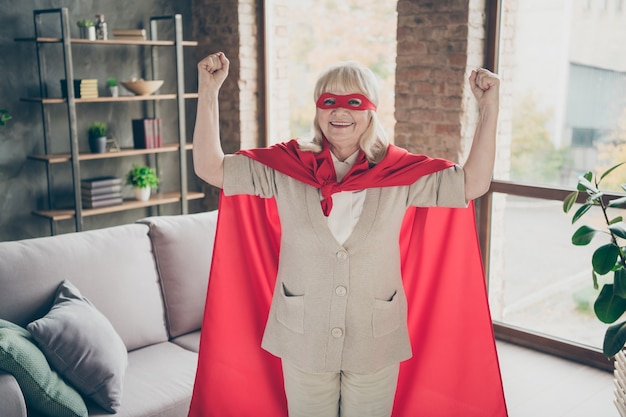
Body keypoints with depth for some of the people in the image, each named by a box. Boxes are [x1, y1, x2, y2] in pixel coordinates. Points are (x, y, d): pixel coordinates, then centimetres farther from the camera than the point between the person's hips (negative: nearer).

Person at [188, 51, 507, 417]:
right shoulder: (286, 166, -6)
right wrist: (209, 90, -14)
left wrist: (489, 106, -15)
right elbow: (210, 168, -7)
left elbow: (473, 183, -8)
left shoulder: (400, 172, -6)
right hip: (302, 340, 0)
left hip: (376, 342, 0)